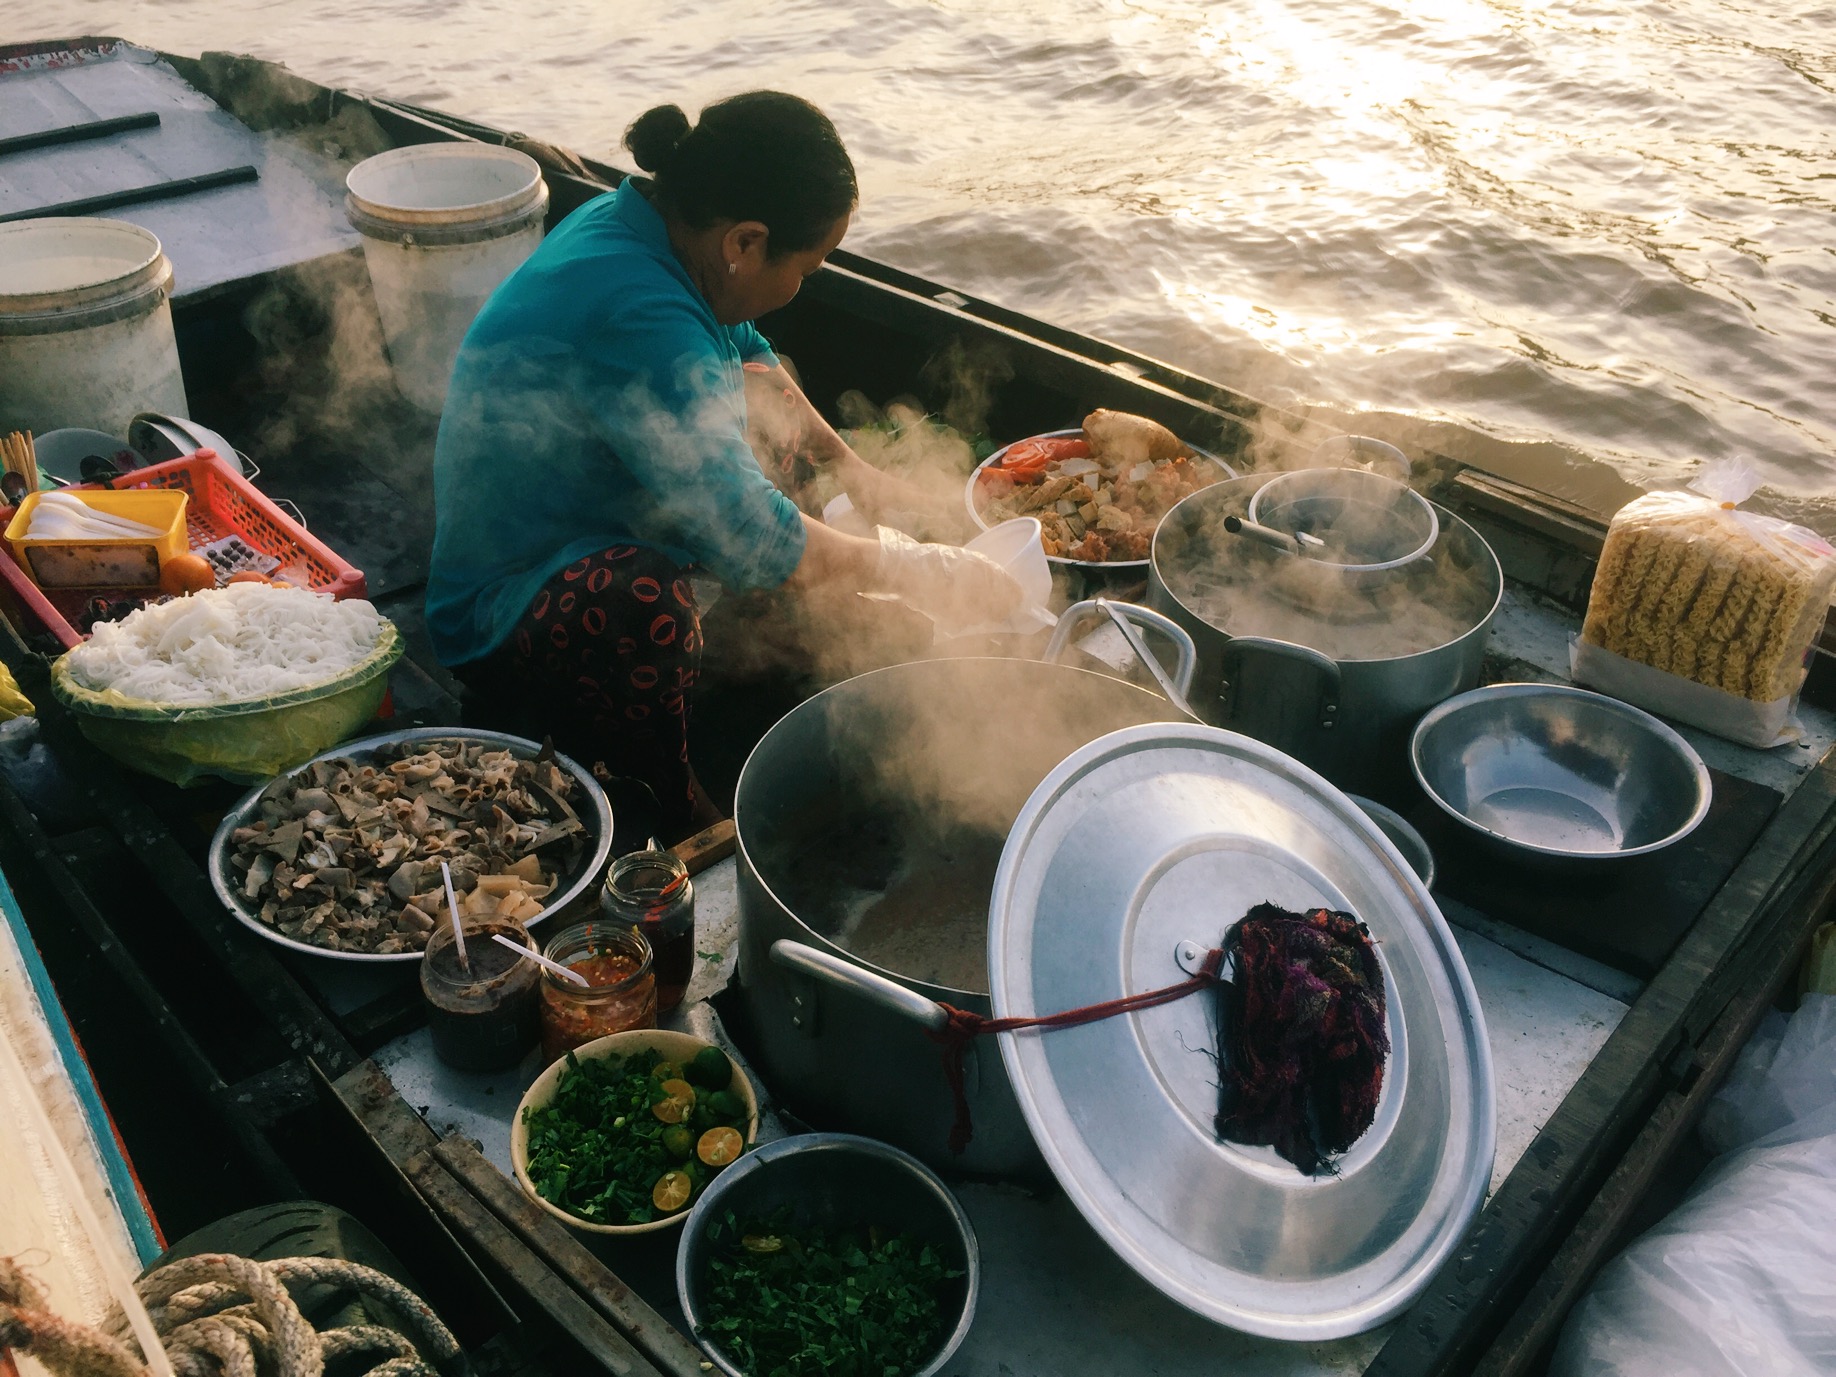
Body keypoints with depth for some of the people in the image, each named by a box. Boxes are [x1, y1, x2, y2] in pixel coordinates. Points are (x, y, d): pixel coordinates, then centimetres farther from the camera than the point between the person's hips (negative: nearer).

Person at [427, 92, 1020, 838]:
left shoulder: (635, 217, -3)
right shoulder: (636, 319, -33)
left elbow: (746, 355, 17)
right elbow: (755, 542, -31)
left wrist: (845, 463, 15)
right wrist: (915, 572, -18)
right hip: (504, 616, -10)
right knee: (644, 602, -39)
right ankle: (678, 820, -12)